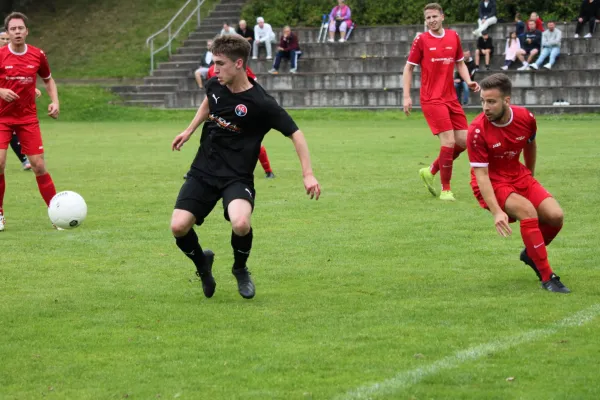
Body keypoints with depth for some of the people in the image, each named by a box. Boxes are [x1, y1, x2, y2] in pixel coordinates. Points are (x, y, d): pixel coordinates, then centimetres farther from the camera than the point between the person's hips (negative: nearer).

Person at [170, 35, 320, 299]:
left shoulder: (261, 103, -19)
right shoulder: (214, 85, -2)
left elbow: (295, 133, -13)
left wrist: (308, 174, -20)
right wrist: (189, 131, 25)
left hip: (237, 177, -5)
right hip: (203, 171, 5)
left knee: (241, 224, -32)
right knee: (178, 226, -14)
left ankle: (240, 269, 4)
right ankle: (202, 263, 22)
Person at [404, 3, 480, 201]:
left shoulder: (453, 37, 7)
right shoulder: (421, 40, -4)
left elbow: (460, 63, 18)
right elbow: (408, 68, 1)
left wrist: (468, 81, -1)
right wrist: (406, 96, -6)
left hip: (451, 98, 6)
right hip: (432, 99, -6)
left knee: (463, 142, 2)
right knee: (449, 141, -15)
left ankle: (431, 171, 23)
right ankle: (445, 190, -2)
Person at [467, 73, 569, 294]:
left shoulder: (525, 118, -11)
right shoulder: (477, 130, -24)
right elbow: (481, 174, -24)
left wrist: (530, 176, 25)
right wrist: (496, 211, -31)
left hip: (519, 176, 5)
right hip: (491, 182, -5)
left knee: (555, 215, -13)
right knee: (527, 210, -30)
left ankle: (531, 254, 20)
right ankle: (547, 277, -20)